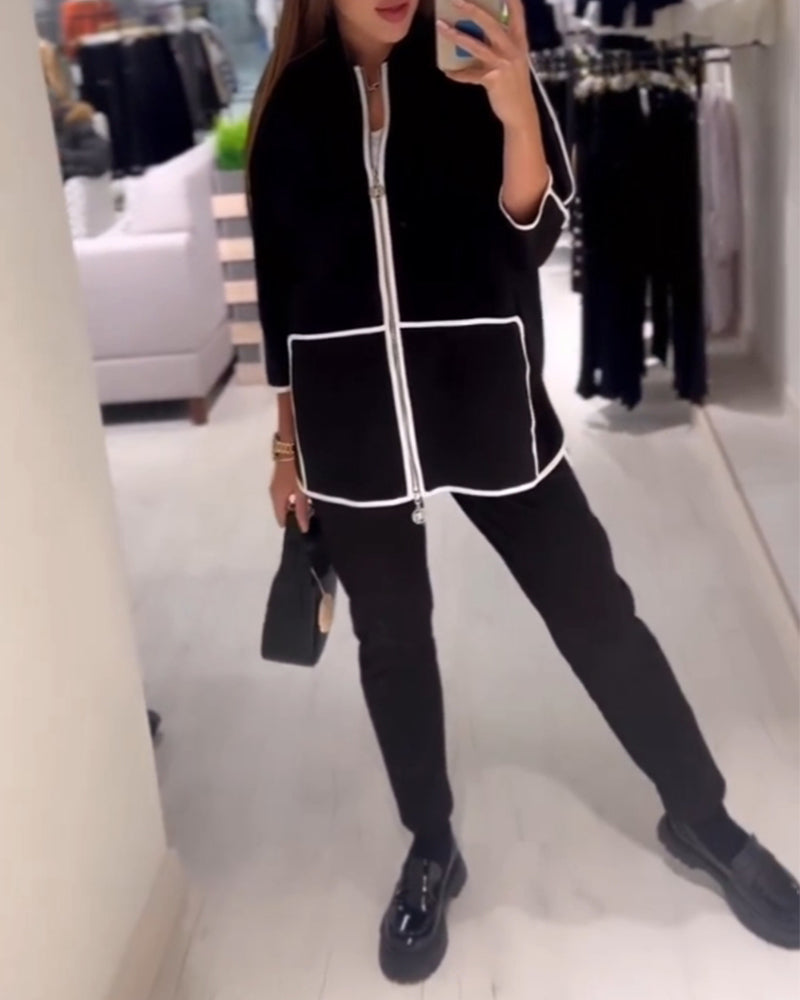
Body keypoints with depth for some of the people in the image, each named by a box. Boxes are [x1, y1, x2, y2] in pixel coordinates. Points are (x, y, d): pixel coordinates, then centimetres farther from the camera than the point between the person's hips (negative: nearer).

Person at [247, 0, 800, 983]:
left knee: (596, 612, 5)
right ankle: (431, 851, 32)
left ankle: (701, 819, 25)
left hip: (484, 400, -1)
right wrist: (289, 438, 11)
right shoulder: (292, 104, 3)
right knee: (391, 642, 12)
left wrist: (516, 112, -25)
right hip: (351, 421, 2)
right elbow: (280, 283, 8)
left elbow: (532, 236, -7)